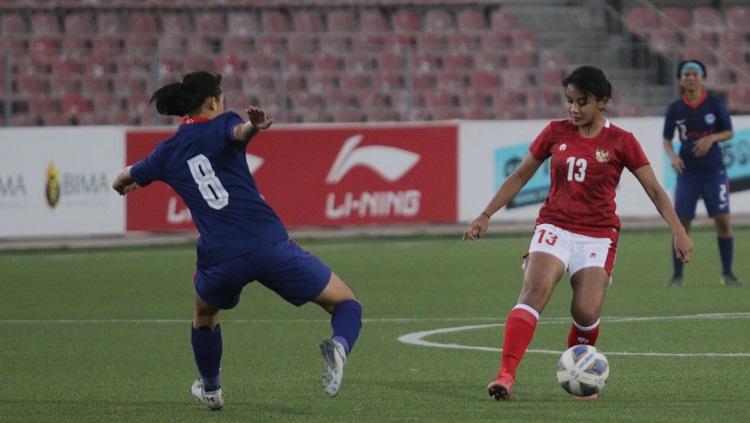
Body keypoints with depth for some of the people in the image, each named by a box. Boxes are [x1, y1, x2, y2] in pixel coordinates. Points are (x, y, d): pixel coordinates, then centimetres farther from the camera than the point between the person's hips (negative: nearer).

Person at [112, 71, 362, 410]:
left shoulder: (167, 153, 17)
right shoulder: (220, 126, 7)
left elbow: (122, 181, 36)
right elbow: (239, 133, -20)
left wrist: (123, 184, 60)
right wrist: (252, 127, -43)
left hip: (219, 258, 3)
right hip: (268, 243, -3)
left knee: (204, 315, 38)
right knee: (345, 303, 7)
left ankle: (211, 390, 50)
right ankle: (339, 345, -24)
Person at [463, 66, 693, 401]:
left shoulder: (620, 142, 0)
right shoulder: (555, 133, 5)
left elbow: (654, 190, 0)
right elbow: (520, 176, 14)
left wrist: (678, 231, -10)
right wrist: (485, 216, 11)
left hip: (598, 236, -1)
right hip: (554, 227, 1)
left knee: (586, 311, -17)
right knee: (535, 291, -25)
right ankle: (506, 375, -35)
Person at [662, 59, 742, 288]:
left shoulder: (714, 104, -3)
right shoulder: (675, 108, 0)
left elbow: (728, 132, 4)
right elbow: (667, 139, 9)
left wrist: (711, 138, -16)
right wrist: (672, 156, -11)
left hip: (714, 171, -1)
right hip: (687, 172, 1)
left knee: (723, 221, -5)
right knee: (681, 223, -2)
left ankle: (727, 273, 8)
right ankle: (677, 275, 9)